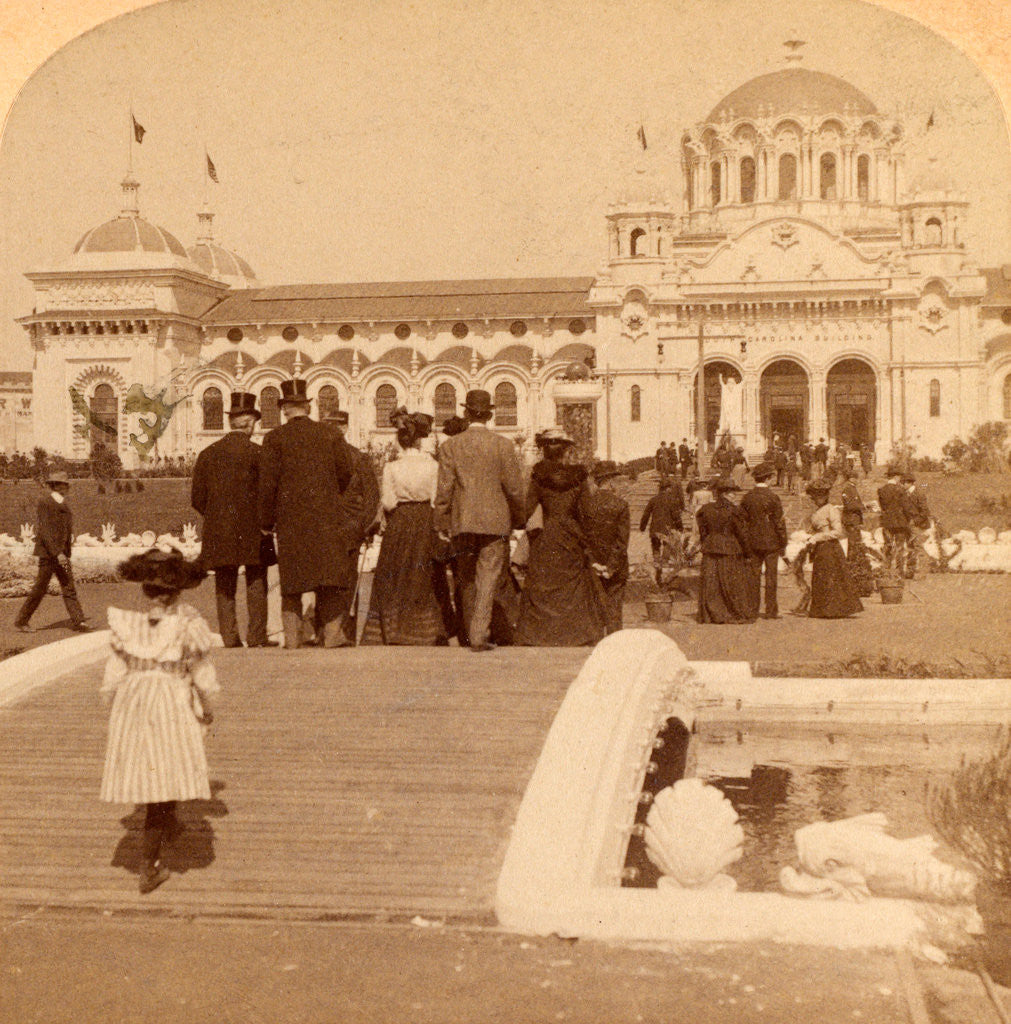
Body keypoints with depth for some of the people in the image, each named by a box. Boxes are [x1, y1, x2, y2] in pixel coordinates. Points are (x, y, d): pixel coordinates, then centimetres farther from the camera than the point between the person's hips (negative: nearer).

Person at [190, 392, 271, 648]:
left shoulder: (208, 453, 4)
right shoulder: (256, 453, -8)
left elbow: (197, 497, 5)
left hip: (218, 532, 3)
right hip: (252, 533, -3)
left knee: (224, 586, 9)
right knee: (256, 584, 4)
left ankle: (229, 637, 8)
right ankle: (257, 637, 3)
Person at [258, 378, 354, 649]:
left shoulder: (275, 438, -2)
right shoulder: (326, 434, 5)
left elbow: (268, 482, -5)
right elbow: (346, 471, 9)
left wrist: (266, 521, 4)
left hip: (289, 517, -1)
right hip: (325, 515, 1)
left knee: (291, 578, 7)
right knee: (330, 571, 6)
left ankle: (292, 639, 7)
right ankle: (331, 634, 0)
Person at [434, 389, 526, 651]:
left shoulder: (450, 446, -1)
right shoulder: (503, 445, -4)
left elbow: (444, 489, -1)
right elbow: (514, 488, -3)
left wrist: (442, 524, 5)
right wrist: (518, 521, 10)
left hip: (462, 522, 2)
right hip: (494, 522, -2)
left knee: (467, 580, 14)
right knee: (488, 579, -1)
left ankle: (473, 633, 22)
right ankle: (479, 635, -8)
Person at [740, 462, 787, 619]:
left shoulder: (746, 498, 2)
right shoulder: (773, 498, -11)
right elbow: (779, 523, -8)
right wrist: (783, 544, 0)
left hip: (753, 543, 4)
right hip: (771, 542, -4)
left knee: (754, 576, 8)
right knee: (771, 576, 2)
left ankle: (753, 610, 10)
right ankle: (771, 610, 4)